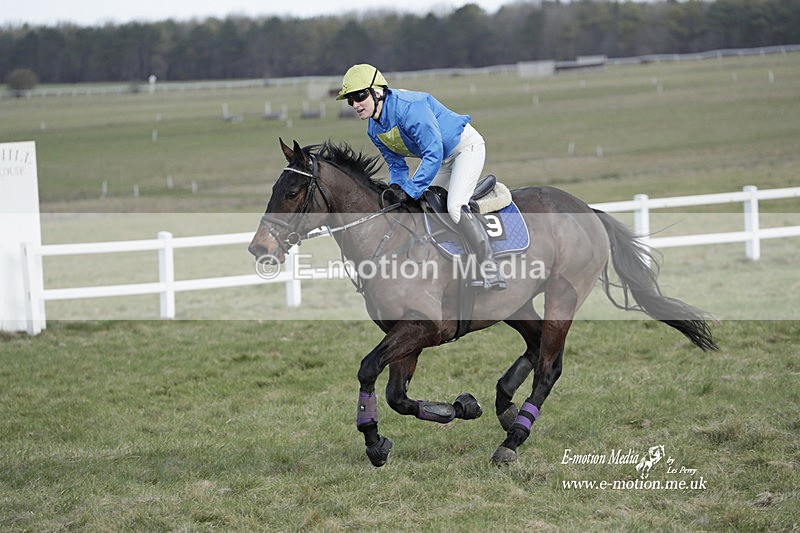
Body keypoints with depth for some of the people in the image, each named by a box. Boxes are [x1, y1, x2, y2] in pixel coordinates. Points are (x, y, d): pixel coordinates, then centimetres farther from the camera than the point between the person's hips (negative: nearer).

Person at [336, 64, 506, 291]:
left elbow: (433, 155, -36)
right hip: (438, 156, 10)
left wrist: (409, 191, -37)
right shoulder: (374, 131, -5)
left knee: (455, 207, -25)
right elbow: (396, 165, 4)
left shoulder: (409, 107, -34)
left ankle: (491, 269, -20)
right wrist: (395, 188, -19)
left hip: (466, 146, -10)